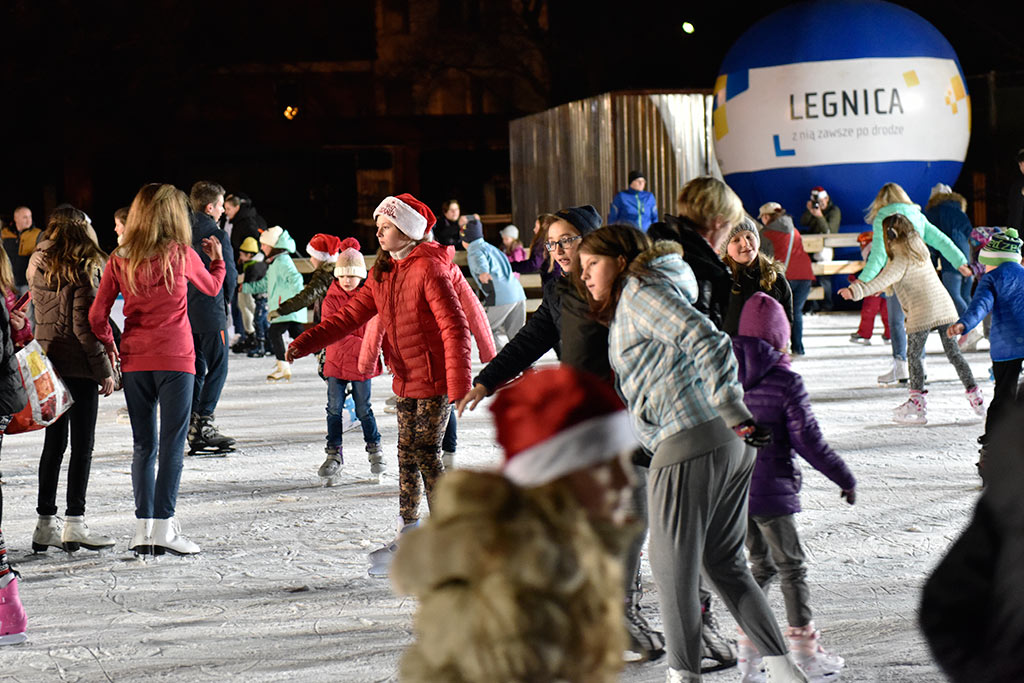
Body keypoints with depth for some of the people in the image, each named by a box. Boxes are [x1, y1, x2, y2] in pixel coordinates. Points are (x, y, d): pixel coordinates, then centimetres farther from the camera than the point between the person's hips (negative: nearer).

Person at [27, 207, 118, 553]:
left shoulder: (38, 268, 9)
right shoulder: (81, 269, -12)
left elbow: (39, 317, 12)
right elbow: (84, 325, -15)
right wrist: (104, 370, -11)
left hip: (46, 364, 7)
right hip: (78, 365, -7)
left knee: (54, 443, 12)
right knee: (82, 445, -1)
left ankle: (46, 523, 14)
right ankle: (74, 522, -2)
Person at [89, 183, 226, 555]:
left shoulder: (119, 260, 1)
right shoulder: (180, 254, -5)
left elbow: (97, 315, 1)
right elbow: (212, 287, 15)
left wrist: (108, 345, 19)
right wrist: (218, 258, 33)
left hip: (135, 362, 3)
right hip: (175, 360, -3)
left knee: (142, 446, 9)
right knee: (172, 444, -1)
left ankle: (144, 529, 7)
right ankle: (164, 526, -5)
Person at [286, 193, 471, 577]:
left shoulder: (428, 269, -16)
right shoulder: (382, 274, 9)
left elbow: (455, 327, -21)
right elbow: (350, 316, 8)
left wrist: (459, 384, -26)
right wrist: (305, 343, -5)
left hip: (434, 379, -8)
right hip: (406, 379, 8)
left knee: (427, 455, -8)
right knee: (407, 455, 12)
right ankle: (408, 534, 21)